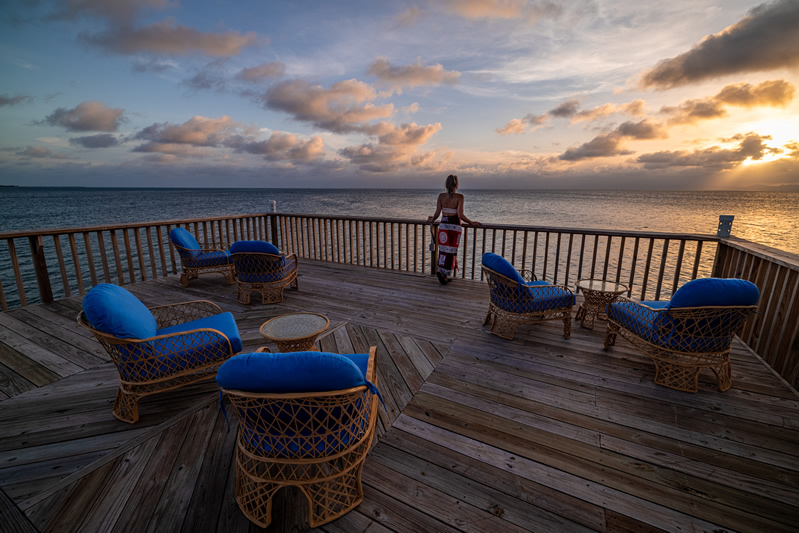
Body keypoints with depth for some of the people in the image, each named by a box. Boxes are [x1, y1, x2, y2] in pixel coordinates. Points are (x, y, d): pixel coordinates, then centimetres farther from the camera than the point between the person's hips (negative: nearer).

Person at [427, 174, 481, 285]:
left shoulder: (441, 196, 0)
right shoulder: (459, 197, -10)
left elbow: (437, 213, 1)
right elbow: (460, 215, -15)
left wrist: (432, 219, 22)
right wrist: (471, 223, -2)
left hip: (443, 226, 4)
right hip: (454, 227, -4)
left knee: (443, 250, 13)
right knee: (451, 251, 6)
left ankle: (446, 275, 15)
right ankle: (444, 273, -1)